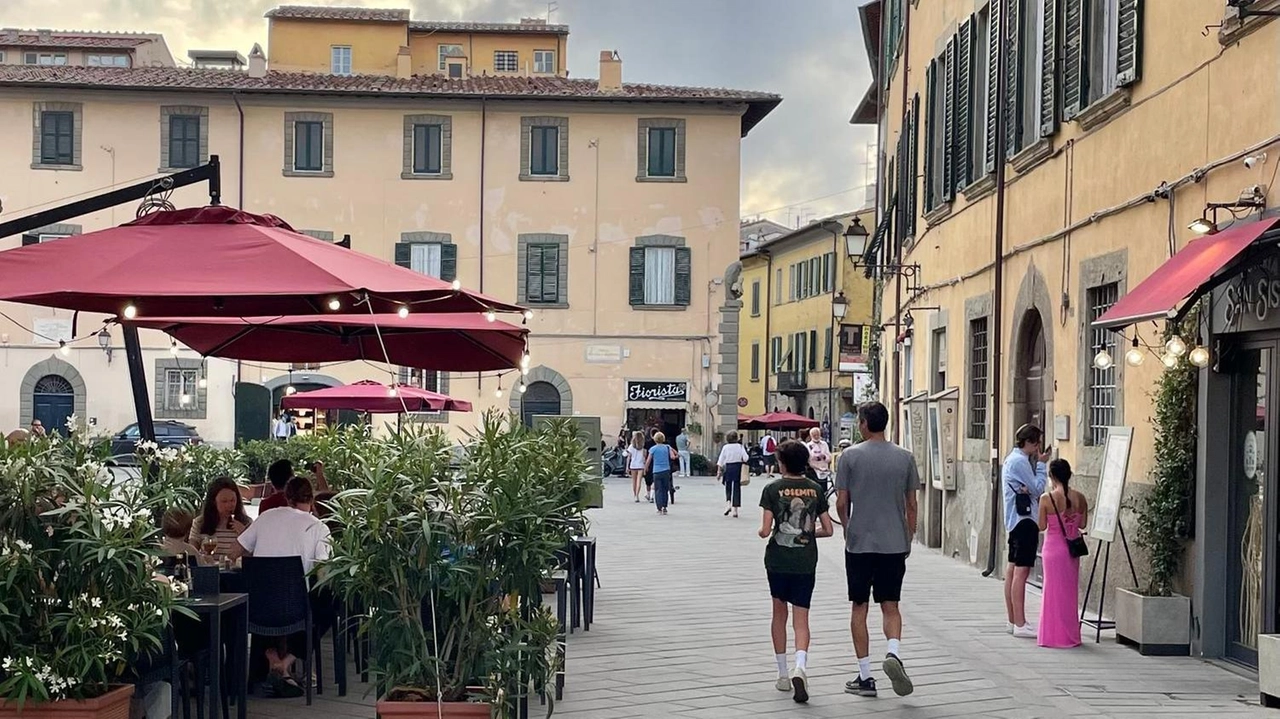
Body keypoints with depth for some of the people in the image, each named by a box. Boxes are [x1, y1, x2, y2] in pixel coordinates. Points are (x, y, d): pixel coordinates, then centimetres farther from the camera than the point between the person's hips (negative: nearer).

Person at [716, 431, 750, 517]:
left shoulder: (725, 447, -4)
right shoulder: (740, 446, -3)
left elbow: (720, 461, -4)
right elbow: (746, 458, -10)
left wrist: (719, 472, 0)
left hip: (728, 468, 0)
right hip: (738, 468, 0)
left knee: (728, 488, 16)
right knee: (736, 488, 6)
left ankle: (728, 503, -5)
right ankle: (735, 509, 5)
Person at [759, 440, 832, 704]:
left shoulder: (773, 489, -6)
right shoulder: (815, 489, 2)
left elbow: (765, 530, -12)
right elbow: (827, 530, 2)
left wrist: (762, 532, 11)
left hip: (778, 560, -1)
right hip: (805, 563, 1)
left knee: (779, 613, 16)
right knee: (801, 619, 1)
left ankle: (783, 675, 19)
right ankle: (800, 668, -24)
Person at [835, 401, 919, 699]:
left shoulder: (850, 456, -5)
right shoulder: (905, 458, 2)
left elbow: (841, 503, -2)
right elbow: (911, 505, 6)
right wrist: (909, 538, 18)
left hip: (859, 543, -2)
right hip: (895, 544, 2)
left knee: (860, 609, 7)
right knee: (890, 606, 11)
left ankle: (865, 676, 9)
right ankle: (894, 652, -16)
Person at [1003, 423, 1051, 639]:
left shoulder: (1012, 459, 17)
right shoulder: (1020, 461, -14)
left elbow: (1030, 488, 13)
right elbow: (1038, 489, -13)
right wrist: (1042, 465, -5)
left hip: (1016, 519, 11)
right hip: (1024, 519, -11)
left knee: (1013, 569, 12)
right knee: (1021, 571, -11)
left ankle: (1012, 621, 17)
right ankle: (1019, 624, -13)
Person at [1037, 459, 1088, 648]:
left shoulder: (1047, 499, -14)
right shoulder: (1080, 498, -4)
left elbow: (1042, 526, -8)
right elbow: (1083, 524, 4)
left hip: (1053, 547, -3)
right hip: (1072, 547, 3)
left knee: (1054, 589, 6)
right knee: (1071, 590, 14)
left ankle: (1054, 635, 9)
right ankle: (1070, 635, 20)